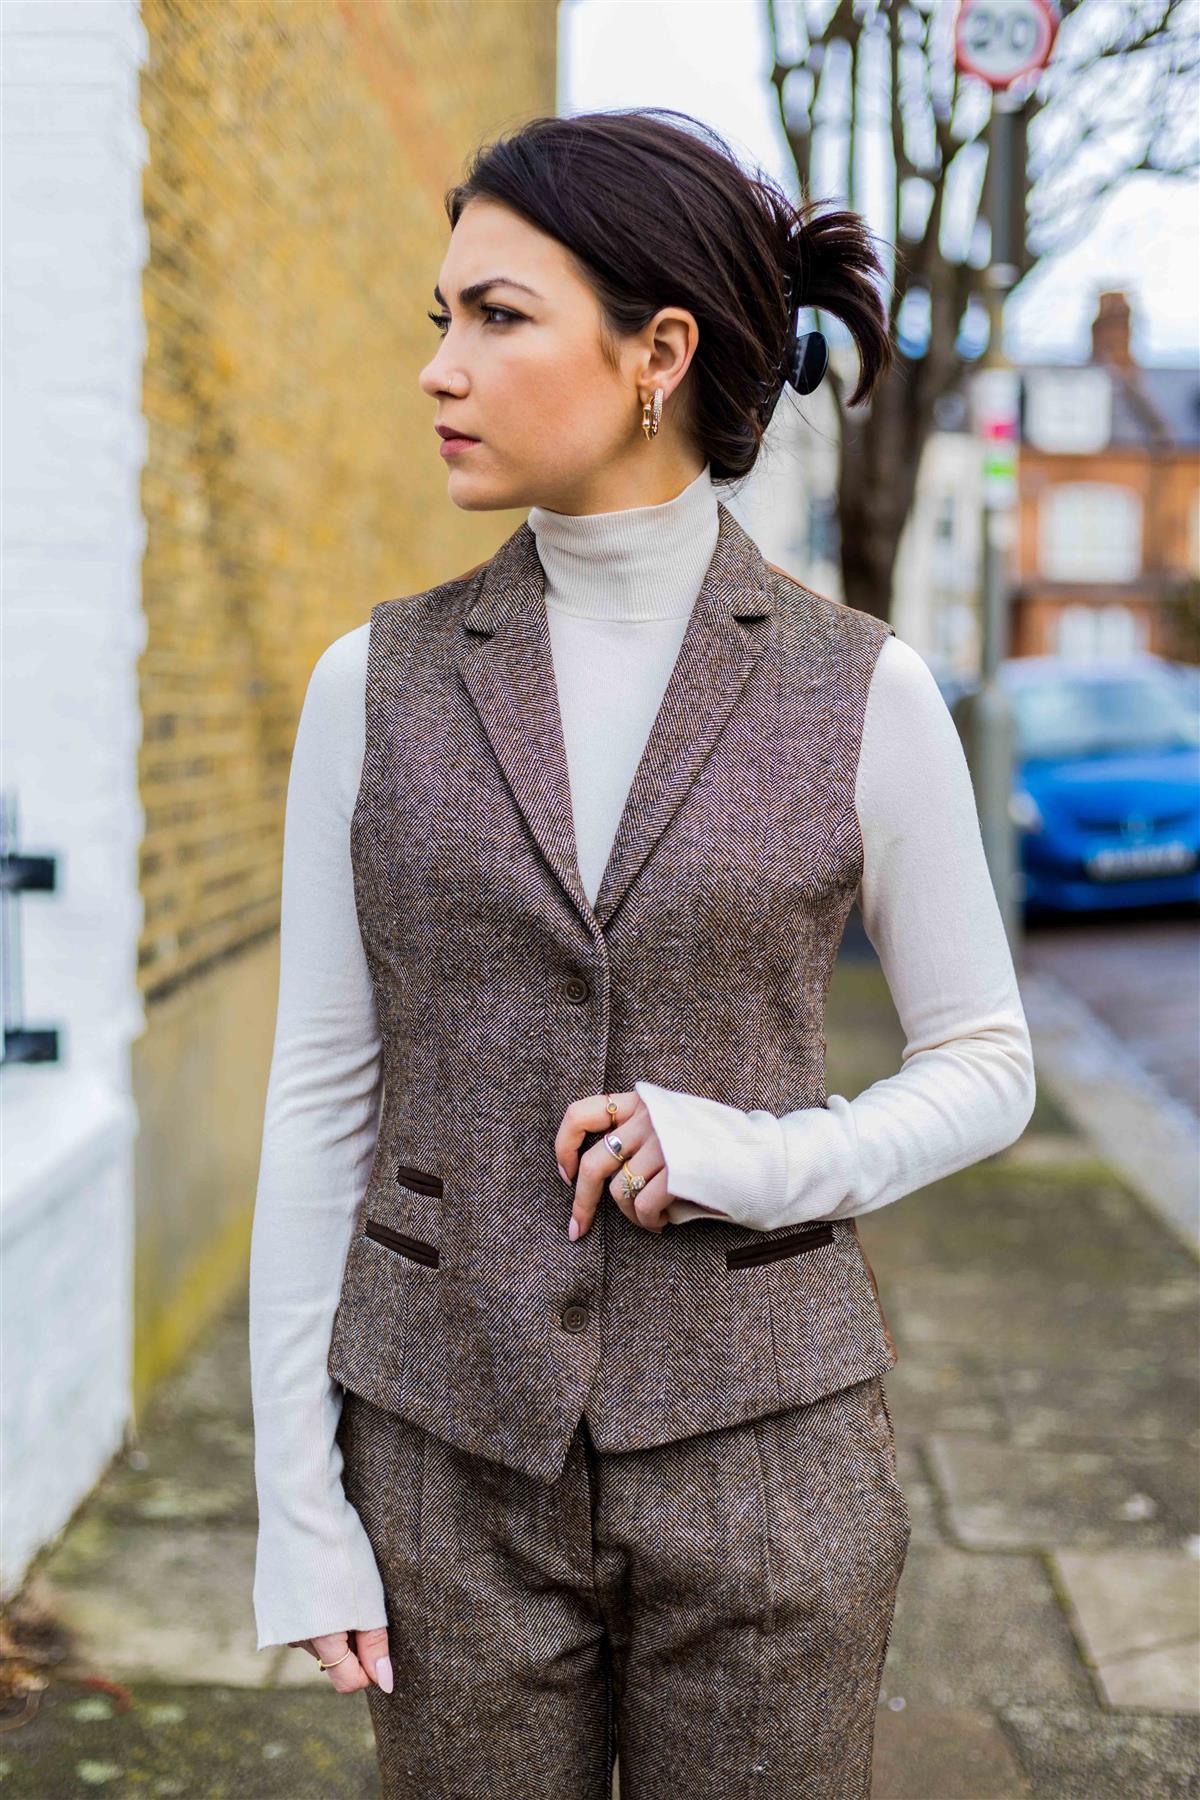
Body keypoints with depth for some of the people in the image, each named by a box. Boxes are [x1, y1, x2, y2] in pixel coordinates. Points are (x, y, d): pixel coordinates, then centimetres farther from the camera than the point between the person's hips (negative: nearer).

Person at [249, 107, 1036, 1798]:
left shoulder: (861, 690, -5)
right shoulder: (379, 685, -1)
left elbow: (985, 1068, 4)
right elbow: (322, 1093, 1)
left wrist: (764, 1159, -16)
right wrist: (296, 1501, -1)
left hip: (755, 1452, -1)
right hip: (459, 1461, 1)